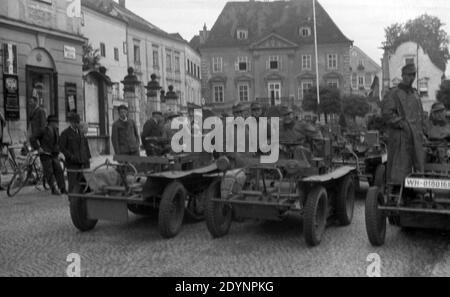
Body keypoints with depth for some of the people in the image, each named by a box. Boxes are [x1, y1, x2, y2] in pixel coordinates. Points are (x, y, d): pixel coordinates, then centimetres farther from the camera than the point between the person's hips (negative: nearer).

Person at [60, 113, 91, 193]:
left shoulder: (81, 132, 17)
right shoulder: (65, 133, -1)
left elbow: (85, 144, 21)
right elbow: (62, 147, -4)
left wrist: (88, 156, 12)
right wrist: (71, 156, -14)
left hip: (84, 161, 5)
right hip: (72, 163, -5)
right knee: (73, 183, -3)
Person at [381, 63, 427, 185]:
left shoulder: (415, 93, 19)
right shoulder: (393, 94, -4)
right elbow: (386, 113, -14)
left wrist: (422, 130, 15)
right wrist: (402, 124, -18)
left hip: (416, 138, 7)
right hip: (400, 136, -7)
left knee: (418, 165, 5)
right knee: (400, 167, -6)